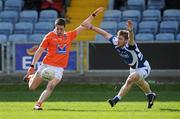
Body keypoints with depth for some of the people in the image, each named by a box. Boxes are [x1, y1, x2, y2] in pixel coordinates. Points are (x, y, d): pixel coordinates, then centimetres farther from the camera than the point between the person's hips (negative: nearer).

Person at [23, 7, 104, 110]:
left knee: (50, 87, -20)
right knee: (32, 87, 7)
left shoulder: (69, 36, 8)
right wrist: (32, 65, -4)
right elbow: (40, 51, -1)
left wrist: (93, 15, 11)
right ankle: (31, 76, 41)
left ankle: (38, 104, -11)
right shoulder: (49, 36, -2)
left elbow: (82, 27, 13)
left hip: (59, 68, 2)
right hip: (46, 65, -2)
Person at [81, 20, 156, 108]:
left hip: (143, 68, -9)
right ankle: (150, 95, 59)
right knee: (140, 82, 32)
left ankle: (116, 99, -23)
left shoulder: (129, 46, -39)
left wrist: (130, 31, -85)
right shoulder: (116, 43, -21)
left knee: (130, 80, -31)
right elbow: (105, 34, -9)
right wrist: (91, 27, -8)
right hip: (133, 68, 9)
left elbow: (131, 39, -63)